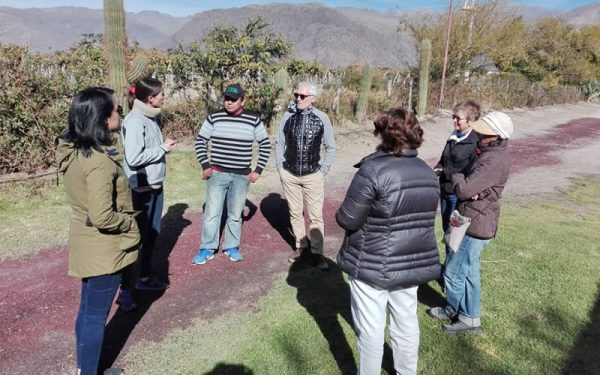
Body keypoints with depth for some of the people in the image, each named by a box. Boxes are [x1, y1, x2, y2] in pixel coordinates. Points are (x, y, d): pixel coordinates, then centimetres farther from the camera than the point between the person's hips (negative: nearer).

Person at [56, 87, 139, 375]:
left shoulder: (72, 150, 1)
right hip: (104, 248, -9)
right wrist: (130, 223, -13)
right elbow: (103, 217, -30)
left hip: (86, 243, 9)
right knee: (95, 315, 8)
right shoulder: (99, 161, -28)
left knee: (88, 311, 23)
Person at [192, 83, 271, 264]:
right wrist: (205, 166, -5)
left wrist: (258, 170, 0)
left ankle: (231, 247, 27)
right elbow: (200, 141, 4)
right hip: (217, 173, 0)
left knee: (235, 215, 11)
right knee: (212, 213, 2)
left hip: (242, 176, 1)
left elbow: (265, 144, 6)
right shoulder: (214, 117, -4)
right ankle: (207, 249, 16)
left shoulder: (253, 120, -3)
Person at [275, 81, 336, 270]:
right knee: (295, 213, 14)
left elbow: (330, 147, 1)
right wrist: (280, 167, 3)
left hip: (313, 176, -2)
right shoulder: (288, 116, -5)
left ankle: (317, 253, 17)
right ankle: (301, 246, 32)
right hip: (289, 175, 2)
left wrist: (323, 171, -2)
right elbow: (279, 144, 6)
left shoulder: (322, 119, -10)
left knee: (316, 216, 4)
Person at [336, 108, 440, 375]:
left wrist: (342, 213, 3)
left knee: (370, 328, 10)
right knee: (406, 323, 21)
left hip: (373, 265, -7)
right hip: (413, 262, 7)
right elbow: (423, 215, 12)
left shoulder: (373, 170, -21)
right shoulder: (428, 173, 3)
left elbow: (347, 219, -19)